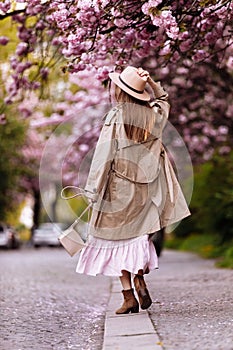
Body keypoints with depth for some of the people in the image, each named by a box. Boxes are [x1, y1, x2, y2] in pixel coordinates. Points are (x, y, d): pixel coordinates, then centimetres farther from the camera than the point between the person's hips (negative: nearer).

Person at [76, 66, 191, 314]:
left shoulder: (116, 118, -14)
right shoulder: (153, 115, 0)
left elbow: (104, 155, -14)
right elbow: (164, 100, 25)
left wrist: (94, 189, -8)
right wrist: (151, 83, 8)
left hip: (118, 188, -4)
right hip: (144, 188, 5)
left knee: (117, 238, 5)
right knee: (138, 234, 18)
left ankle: (129, 296, 4)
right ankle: (140, 281, 0)